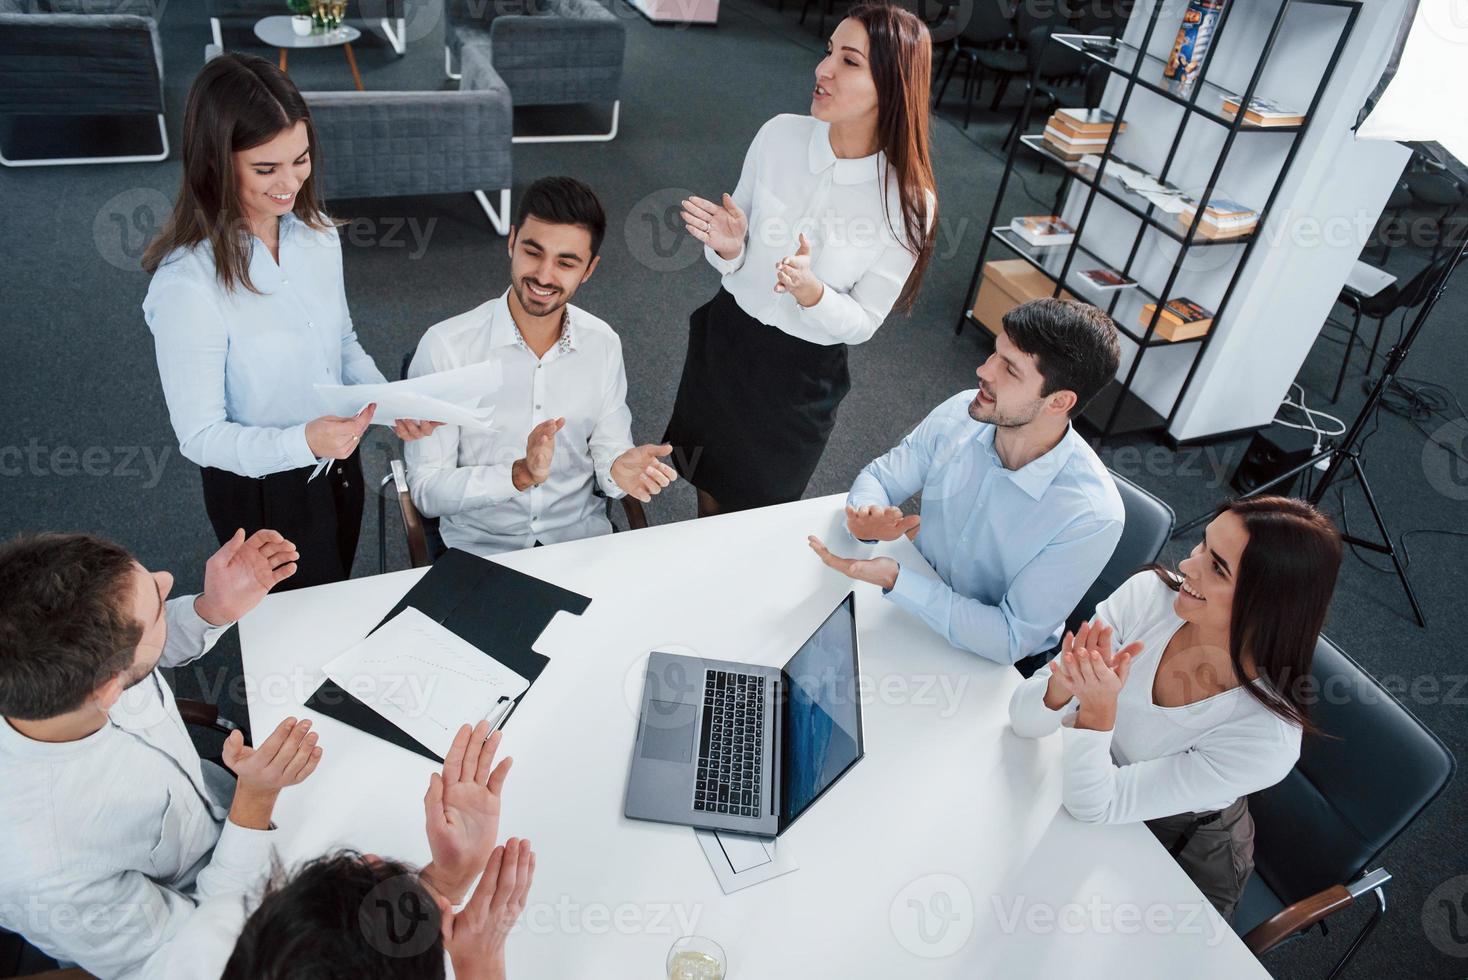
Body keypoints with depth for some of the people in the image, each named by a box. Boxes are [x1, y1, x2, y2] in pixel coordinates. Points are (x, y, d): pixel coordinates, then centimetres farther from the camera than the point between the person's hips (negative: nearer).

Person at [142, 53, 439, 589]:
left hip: (339, 460, 6)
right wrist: (304, 442, -39)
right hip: (262, 492, -6)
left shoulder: (317, 233, -9)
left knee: (339, 599, 29)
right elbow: (200, 436, -22)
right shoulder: (187, 286, -28)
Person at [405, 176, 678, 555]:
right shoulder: (444, 347, -12)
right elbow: (426, 490, -12)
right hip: (481, 547, -2)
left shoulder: (603, 344, -1)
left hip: (582, 538, 3)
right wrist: (520, 475, -27)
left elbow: (609, 449, 6)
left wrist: (619, 469, -17)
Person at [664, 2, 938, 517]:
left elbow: (862, 323, -12)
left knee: (757, 507, 18)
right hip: (725, 336, 3)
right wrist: (727, 248, -24)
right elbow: (735, 256, -1)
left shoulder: (907, 201, -21)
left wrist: (813, 293, -33)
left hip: (803, 372, -3)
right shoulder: (780, 134, -13)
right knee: (708, 480, 24)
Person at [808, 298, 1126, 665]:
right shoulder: (962, 412, -15)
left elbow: (1012, 639, -25)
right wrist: (866, 517, -28)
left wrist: (894, 578, -35)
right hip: (912, 604, 4)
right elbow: (879, 476, -2)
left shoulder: (1092, 517, -29)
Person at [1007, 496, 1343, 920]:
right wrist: (1062, 689, -43)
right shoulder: (1148, 593, -24)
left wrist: (1097, 714, -46)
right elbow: (1023, 719, -20)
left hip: (1181, 860, -3)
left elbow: (1094, 806, -28)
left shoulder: (1267, 738, -32)